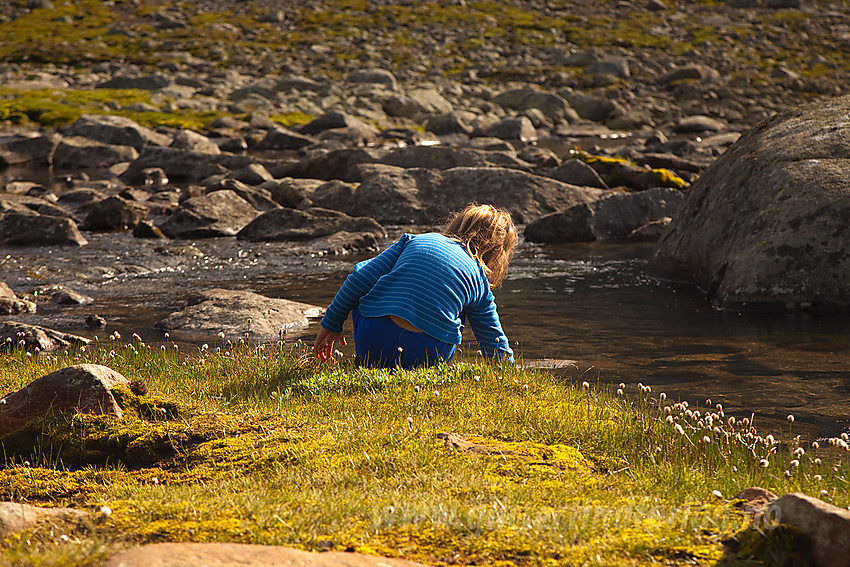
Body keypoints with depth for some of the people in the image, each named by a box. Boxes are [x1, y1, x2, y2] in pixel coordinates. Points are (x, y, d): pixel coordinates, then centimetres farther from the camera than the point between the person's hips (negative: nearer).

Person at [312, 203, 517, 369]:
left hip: (371, 344, 1)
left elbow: (360, 279, 11)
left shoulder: (415, 241, 17)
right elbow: (496, 346, 20)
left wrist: (331, 324, 20)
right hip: (426, 357, 0)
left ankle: (369, 363, 23)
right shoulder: (479, 284, 14)